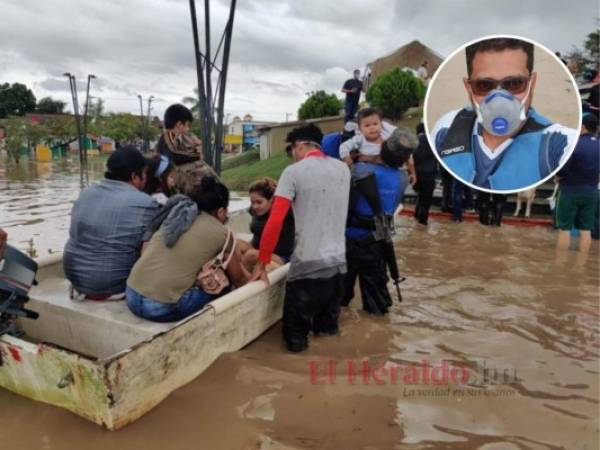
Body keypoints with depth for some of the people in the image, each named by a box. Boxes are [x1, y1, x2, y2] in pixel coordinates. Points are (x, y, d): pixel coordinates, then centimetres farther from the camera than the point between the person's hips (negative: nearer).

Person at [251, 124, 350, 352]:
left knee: (295, 336, 10)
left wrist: (261, 264, -3)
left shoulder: (293, 172, -8)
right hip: (338, 262, 5)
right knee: (328, 329, 24)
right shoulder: (343, 169, 8)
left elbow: (274, 222, -12)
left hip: (308, 265, -5)